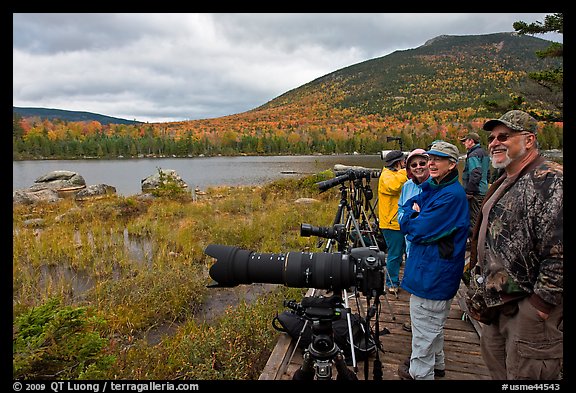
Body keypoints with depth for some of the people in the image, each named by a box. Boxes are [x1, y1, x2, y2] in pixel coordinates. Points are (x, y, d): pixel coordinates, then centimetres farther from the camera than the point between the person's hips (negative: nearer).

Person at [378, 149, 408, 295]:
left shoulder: (397, 174, 18)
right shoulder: (386, 175, -13)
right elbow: (393, 186, -35)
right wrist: (403, 172, -22)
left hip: (400, 222, 10)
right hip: (392, 223, -10)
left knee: (399, 253, 17)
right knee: (394, 254, -4)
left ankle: (395, 280, 28)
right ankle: (392, 283, 8)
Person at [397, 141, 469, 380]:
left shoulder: (452, 195, -22)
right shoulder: (432, 188, 8)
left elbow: (419, 231, -23)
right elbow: (406, 210, 9)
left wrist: (410, 218, -5)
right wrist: (414, 214, -10)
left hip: (433, 272, -10)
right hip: (432, 270, 10)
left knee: (425, 326, 6)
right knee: (433, 322, 24)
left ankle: (419, 372, 23)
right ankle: (436, 364, 42)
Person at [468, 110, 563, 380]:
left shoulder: (549, 180, -19)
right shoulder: (505, 183, 14)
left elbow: (560, 252, -26)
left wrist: (541, 303, -21)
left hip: (529, 309, -9)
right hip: (499, 302, 10)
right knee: (495, 367, 22)